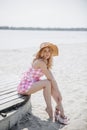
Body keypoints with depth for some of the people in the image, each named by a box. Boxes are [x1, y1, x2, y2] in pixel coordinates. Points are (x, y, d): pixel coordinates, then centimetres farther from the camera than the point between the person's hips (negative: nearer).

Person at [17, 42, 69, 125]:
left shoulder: (45, 62, 4)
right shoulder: (40, 62, -24)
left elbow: (52, 78, 1)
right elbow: (51, 79, -22)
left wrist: (58, 93, -6)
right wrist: (58, 93, -14)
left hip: (32, 83, 9)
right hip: (25, 86, -9)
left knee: (53, 85, -6)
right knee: (47, 83, -24)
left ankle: (60, 111, -5)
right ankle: (49, 108, -8)